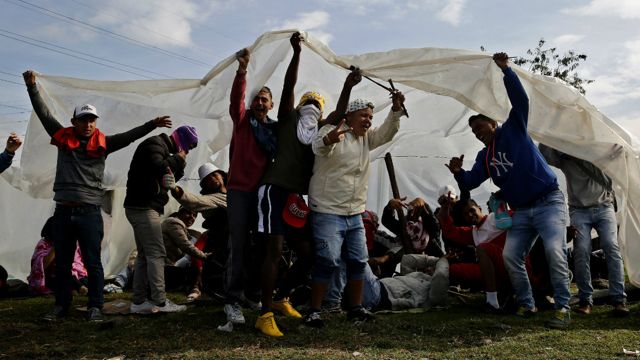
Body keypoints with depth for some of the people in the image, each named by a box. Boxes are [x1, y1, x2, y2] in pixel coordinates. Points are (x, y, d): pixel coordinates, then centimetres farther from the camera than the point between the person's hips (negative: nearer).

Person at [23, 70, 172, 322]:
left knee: (93, 263, 3)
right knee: (62, 263, 12)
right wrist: (32, 86, 6)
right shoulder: (63, 138, 7)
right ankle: (61, 305, 24)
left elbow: (129, 136, -5)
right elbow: (44, 114, 8)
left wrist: (152, 124, -14)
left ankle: (95, 307, 11)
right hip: (63, 212, 2)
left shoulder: (102, 143, 2)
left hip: (89, 213, -2)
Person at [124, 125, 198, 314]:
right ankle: (160, 302, -6)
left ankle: (139, 301, 14)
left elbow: (166, 178, 21)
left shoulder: (162, 148, 22)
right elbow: (157, 168, -26)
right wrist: (178, 160, -11)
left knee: (144, 255, 10)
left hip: (142, 208, 10)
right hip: (144, 208, -10)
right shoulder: (154, 144, -9)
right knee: (156, 254, -9)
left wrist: (178, 165, 5)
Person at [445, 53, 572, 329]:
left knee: (555, 251, -20)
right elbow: (469, 183, 2)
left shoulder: (513, 130, 1)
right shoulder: (484, 157, 12)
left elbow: (520, 99, -13)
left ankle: (562, 309, -11)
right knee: (510, 256, -3)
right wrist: (458, 172, -19)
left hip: (548, 202, -6)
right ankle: (526, 305, 11)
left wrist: (506, 70, -22)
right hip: (522, 211, 6)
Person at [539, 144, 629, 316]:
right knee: (581, 251, -15)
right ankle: (585, 300, -7)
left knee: (611, 247, -15)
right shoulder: (564, 156, 7)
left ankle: (619, 299, -12)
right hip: (579, 210, -1)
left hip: (604, 207, 1)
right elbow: (543, 154, -6)